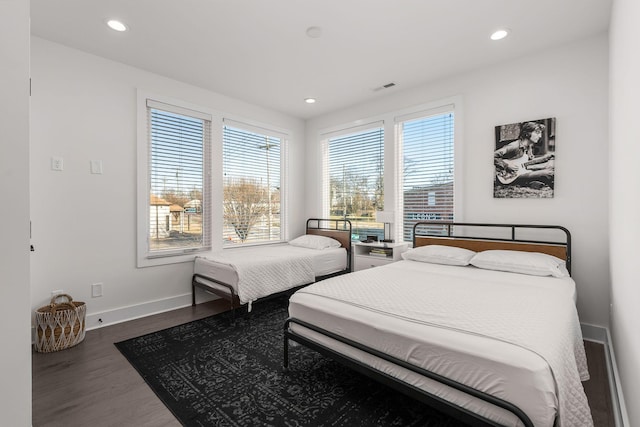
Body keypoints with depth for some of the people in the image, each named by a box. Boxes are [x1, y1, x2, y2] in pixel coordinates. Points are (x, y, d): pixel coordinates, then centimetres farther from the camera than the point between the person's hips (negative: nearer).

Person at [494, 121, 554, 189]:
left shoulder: (529, 147, 11)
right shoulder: (514, 146, -17)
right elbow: (493, 156, -25)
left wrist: (545, 157, 8)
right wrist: (507, 166, -23)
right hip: (513, 176, -9)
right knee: (549, 173, -18)